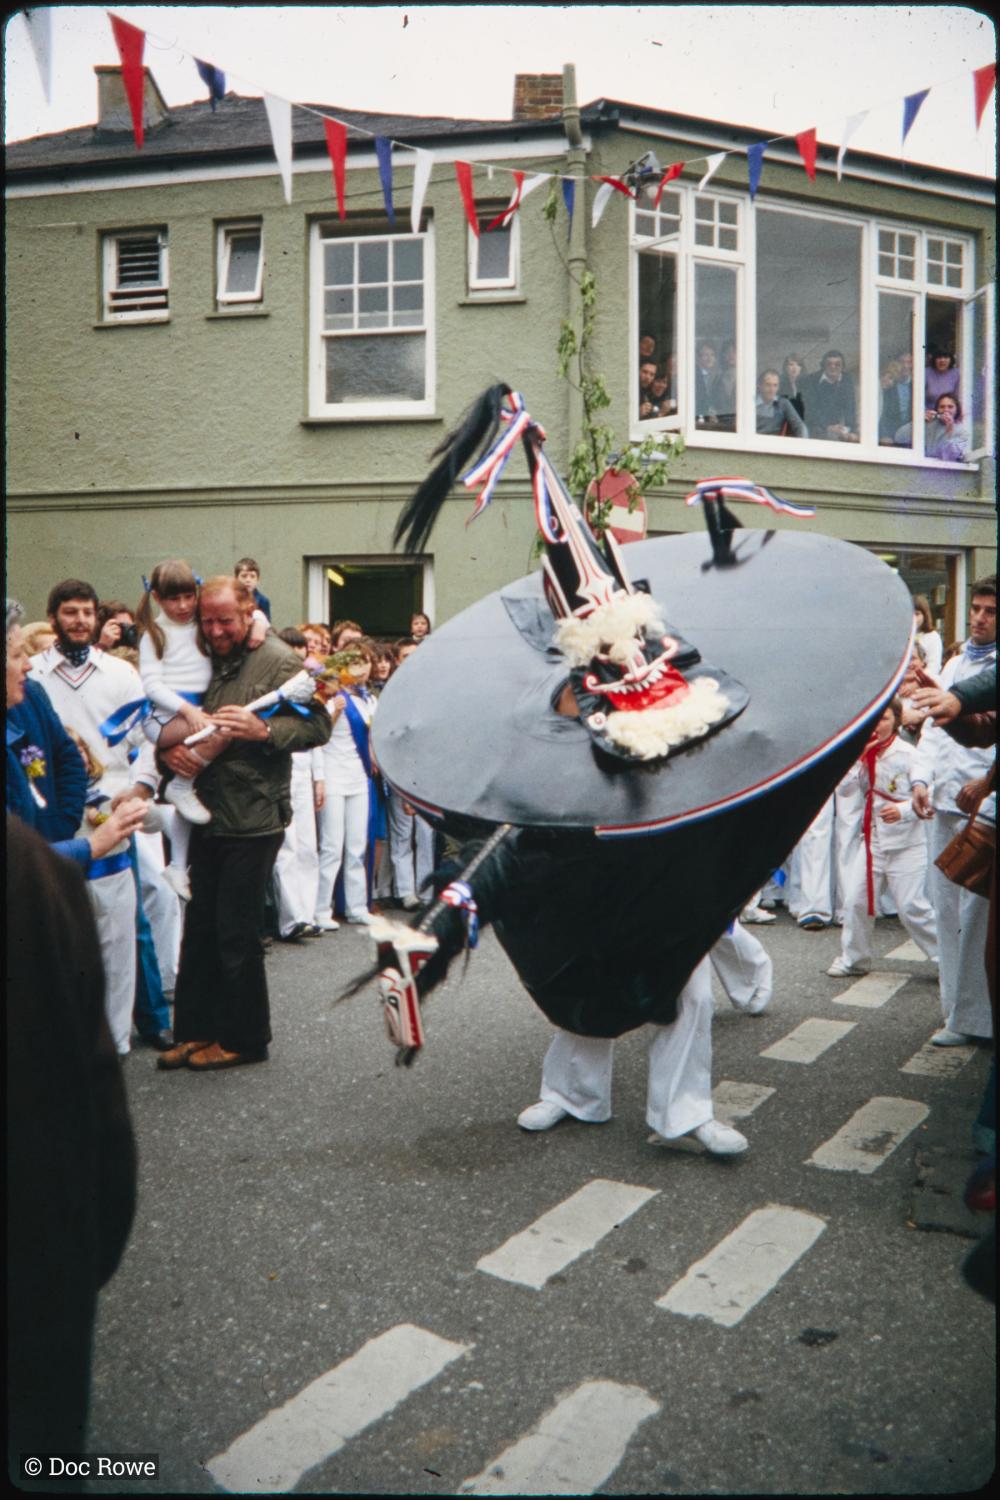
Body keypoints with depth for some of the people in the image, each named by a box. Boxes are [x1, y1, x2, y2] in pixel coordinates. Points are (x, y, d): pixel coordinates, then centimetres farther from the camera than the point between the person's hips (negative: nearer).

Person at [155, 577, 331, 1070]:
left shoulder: (278, 660, -7)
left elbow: (318, 725, -13)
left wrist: (264, 730, -28)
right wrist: (169, 748, -4)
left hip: (253, 820, -7)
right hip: (207, 815, 7)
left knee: (236, 934, 1)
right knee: (200, 927, 13)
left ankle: (243, 1038, 16)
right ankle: (196, 1030, 25)